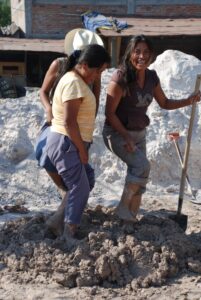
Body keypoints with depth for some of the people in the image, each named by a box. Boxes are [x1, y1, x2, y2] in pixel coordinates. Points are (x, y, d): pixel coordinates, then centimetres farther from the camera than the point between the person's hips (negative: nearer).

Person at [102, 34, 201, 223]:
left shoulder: (152, 77, -1)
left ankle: (130, 217, 24)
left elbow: (164, 103, 12)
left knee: (138, 175, 8)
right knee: (142, 166, -23)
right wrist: (126, 137, -19)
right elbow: (110, 113, -18)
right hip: (117, 133, -7)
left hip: (139, 134, 7)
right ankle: (123, 210, -5)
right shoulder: (120, 77, -20)